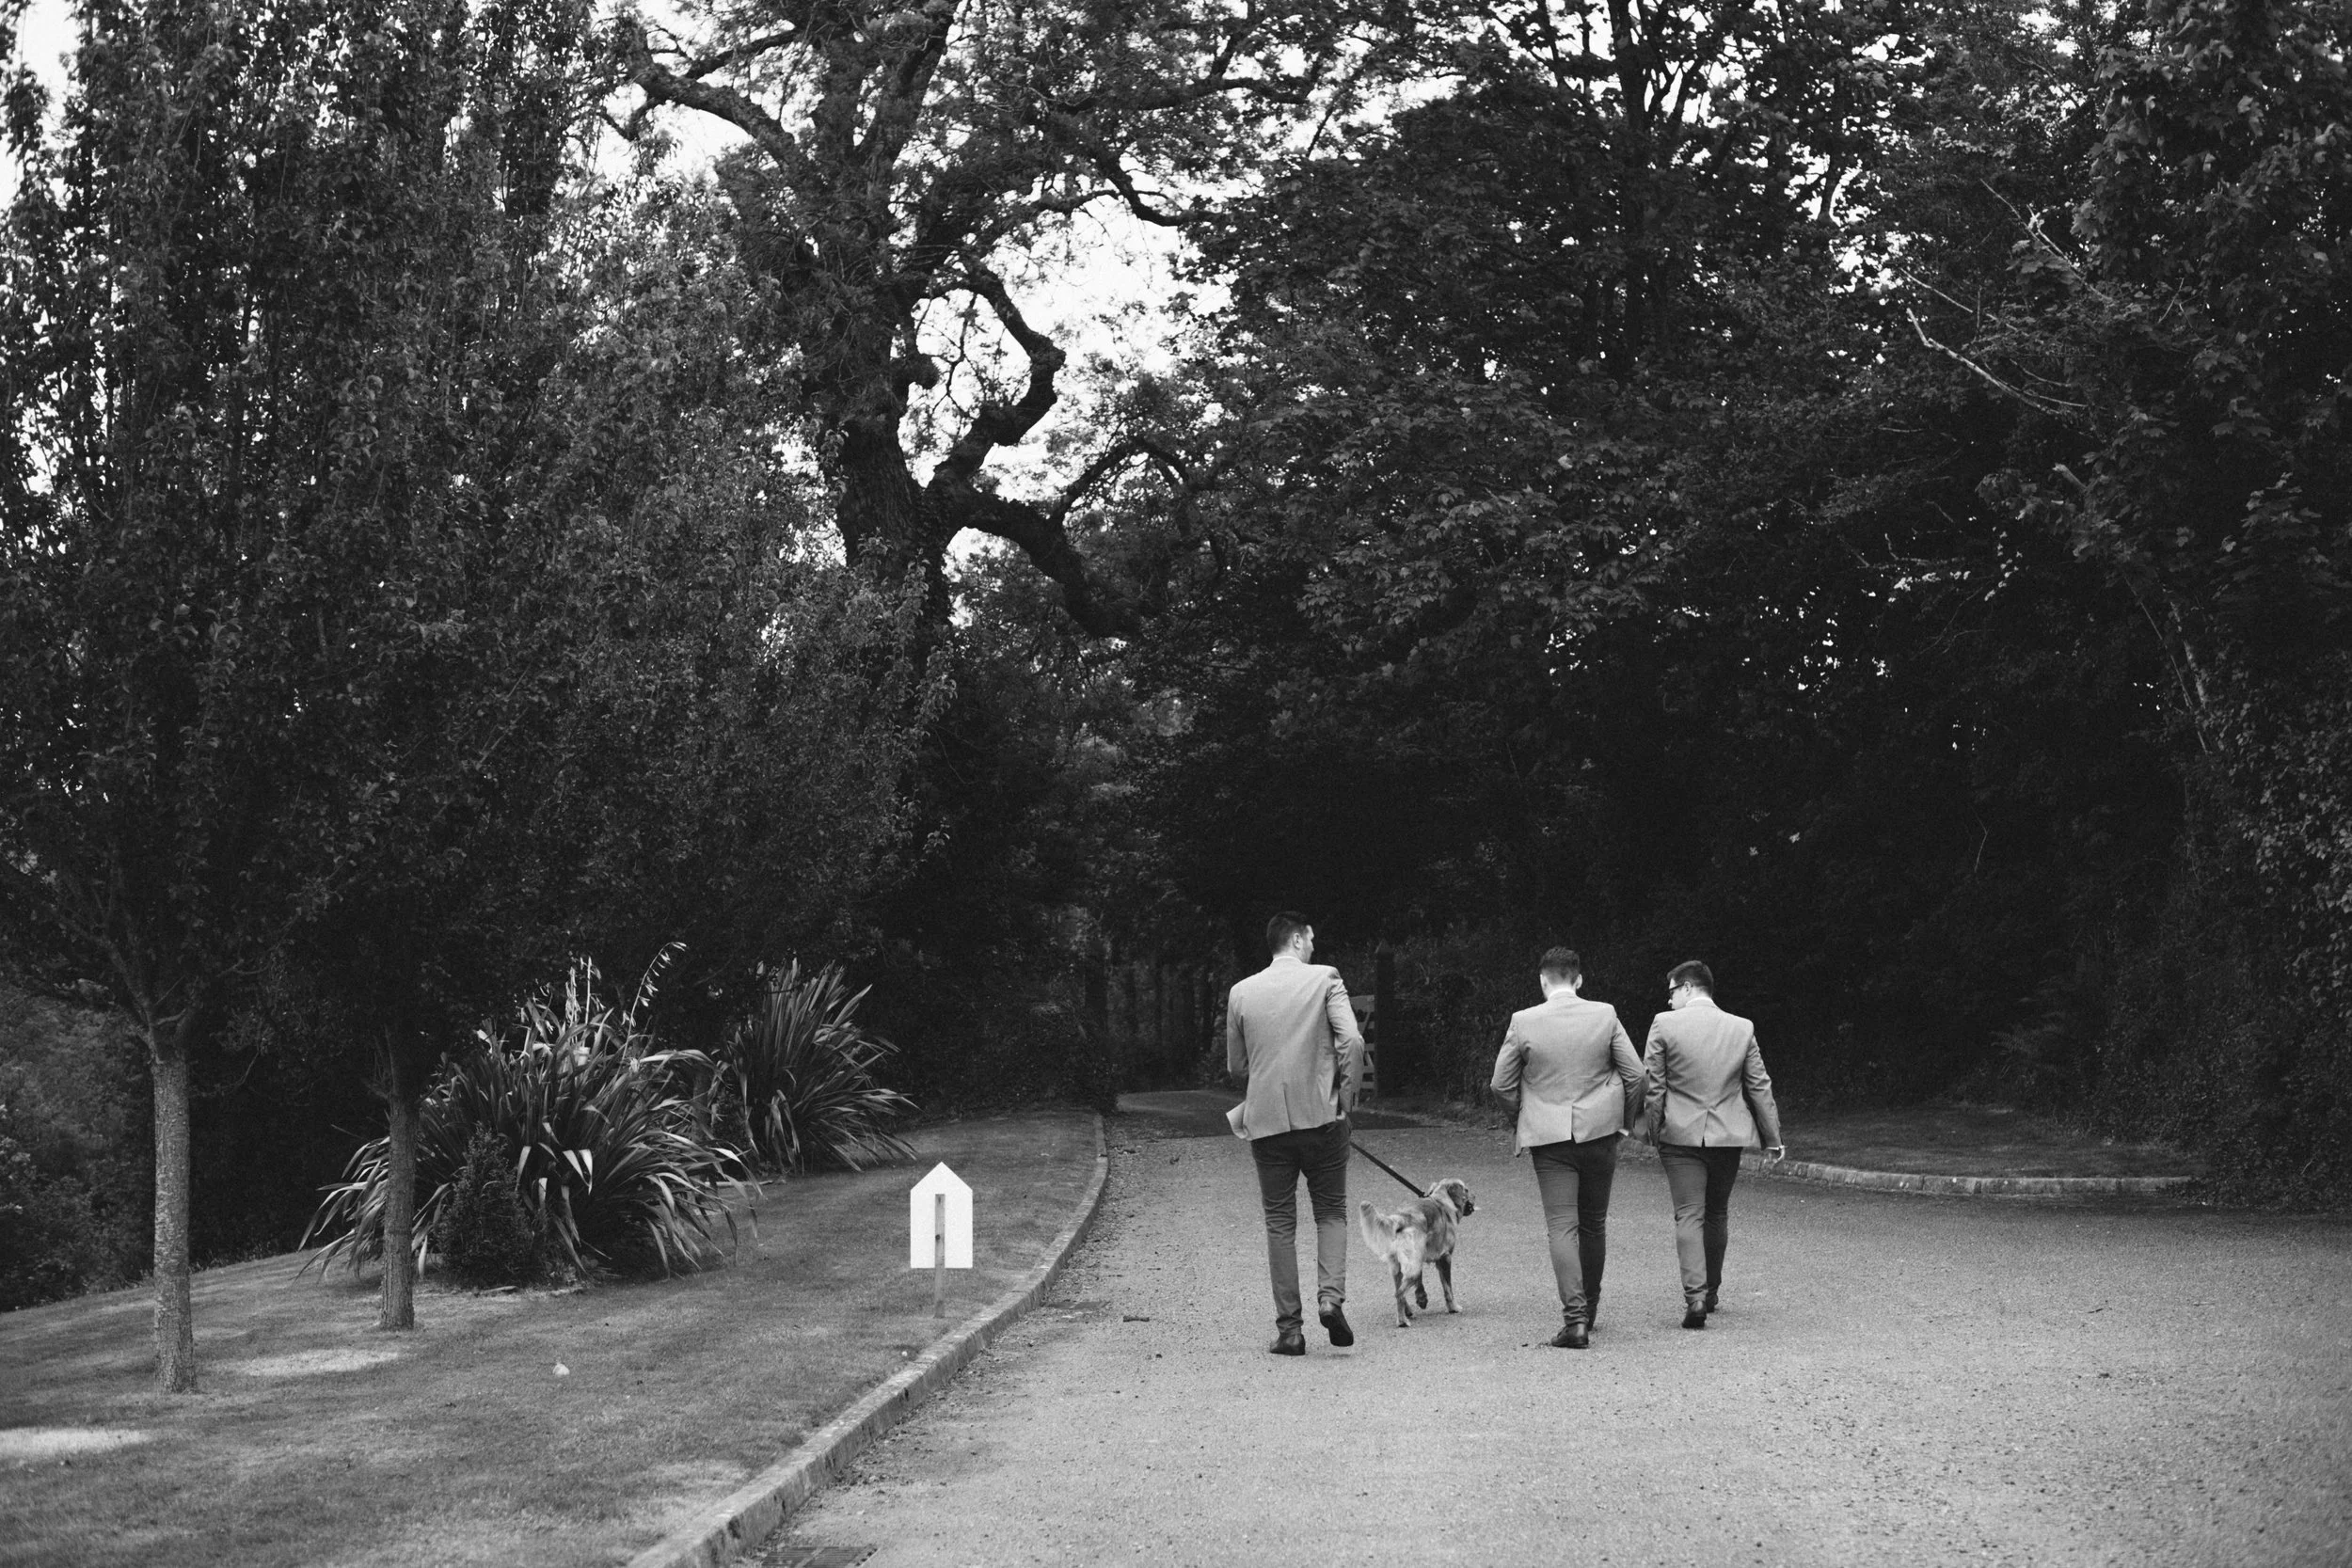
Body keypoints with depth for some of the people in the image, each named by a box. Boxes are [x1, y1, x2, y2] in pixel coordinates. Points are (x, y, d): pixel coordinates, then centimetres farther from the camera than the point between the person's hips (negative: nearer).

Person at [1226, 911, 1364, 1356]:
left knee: (1280, 1223, 8)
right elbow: (1352, 1041, -13)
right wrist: (1347, 1094, -1)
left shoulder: (1241, 992, 5)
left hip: (1266, 1120, 2)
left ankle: (1289, 1327, 6)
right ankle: (1331, 1298, -8)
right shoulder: (1325, 978, -3)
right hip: (1322, 1115, -2)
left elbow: (1235, 1064, 11)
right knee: (1331, 1212, 13)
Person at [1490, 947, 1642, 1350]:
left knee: (1561, 1226, -3)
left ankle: (1575, 1318, -14)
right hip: (1599, 1131, 2)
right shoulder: (1605, 1015, -3)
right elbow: (1635, 1074, -1)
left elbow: (1502, 1083, 0)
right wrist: (1623, 1120, 13)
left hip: (1548, 1135, -2)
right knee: (1594, 1223, 16)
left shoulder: (1523, 1022, -6)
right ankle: (1590, 1307, 29)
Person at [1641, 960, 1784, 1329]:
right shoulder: (1741, 1028, 1)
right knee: (1717, 1214, 17)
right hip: (1728, 1135, 3)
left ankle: (1695, 1295, -17)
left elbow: (1653, 1085, -6)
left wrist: (1654, 1131, 6)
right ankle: (1711, 1292, 28)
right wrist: (1772, 1137, 13)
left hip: (1680, 1134, -3)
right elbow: (1759, 1086, 6)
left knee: (1689, 1215, -3)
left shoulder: (1664, 1024, -8)